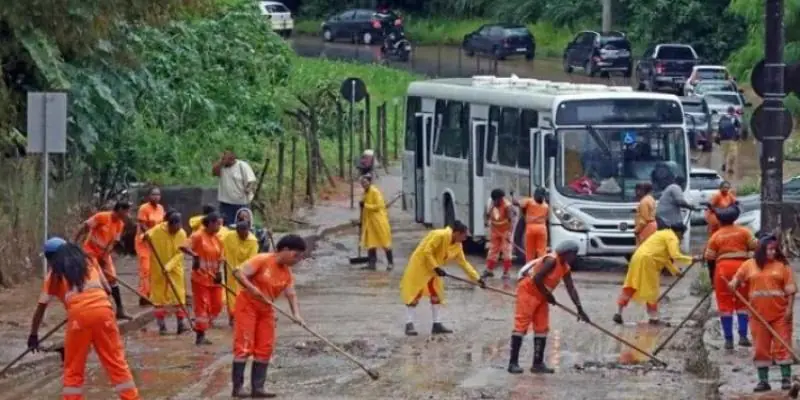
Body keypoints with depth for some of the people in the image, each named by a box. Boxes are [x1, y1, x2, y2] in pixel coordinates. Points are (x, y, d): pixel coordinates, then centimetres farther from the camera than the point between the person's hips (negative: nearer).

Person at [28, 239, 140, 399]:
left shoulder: (54, 273, 16)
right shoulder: (87, 260, 23)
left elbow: (41, 307, 16)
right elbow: (107, 289, 25)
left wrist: (33, 334, 24)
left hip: (78, 314, -2)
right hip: (102, 308, 2)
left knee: (73, 369, 11)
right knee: (116, 361, 8)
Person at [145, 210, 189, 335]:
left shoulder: (182, 234, -9)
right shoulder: (157, 230, -14)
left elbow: (179, 254, -11)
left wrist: (168, 267, -23)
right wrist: (145, 237, -39)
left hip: (175, 269, 1)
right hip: (158, 269, -1)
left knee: (179, 295, -2)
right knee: (160, 296, 3)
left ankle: (181, 323, 0)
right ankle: (161, 324, 9)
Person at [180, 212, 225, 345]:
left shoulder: (217, 239, 9)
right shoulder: (198, 236, -11)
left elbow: (220, 258, 13)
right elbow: (183, 247, -24)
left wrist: (219, 272, -3)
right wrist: (194, 255, -36)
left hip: (214, 278, 7)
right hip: (201, 277, -7)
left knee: (217, 305, 8)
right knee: (202, 306, -4)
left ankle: (201, 328, 23)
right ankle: (200, 336, 1)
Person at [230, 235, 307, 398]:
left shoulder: (287, 273, 3)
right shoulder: (262, 260, -17)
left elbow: (291, 294, -5)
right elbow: (238, 272, -21)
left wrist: (296, 314, -22)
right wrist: (252, 288, -35)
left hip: (266, 310, 7)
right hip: (247, 304, -7)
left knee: (265, 349, 3)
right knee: (244, 346, -11)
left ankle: (257, 388, 7)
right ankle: (237, 387, -11)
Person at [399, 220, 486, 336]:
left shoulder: (457, 246, 2)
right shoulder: (440, 235, -25)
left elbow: (464, 263, 7)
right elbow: (427, 252, -27)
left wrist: (477, 278, 3)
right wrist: (436, 268, -27)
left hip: (433, 269, 9)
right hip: (420, 264, -9)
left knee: (436, 294, 9)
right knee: (415, 294, -9)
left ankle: (437, 324, 15)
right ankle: (409, 324, -9)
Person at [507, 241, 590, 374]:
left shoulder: (565, 268, 7)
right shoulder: (552, 260, -21)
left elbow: (571, 289, 8)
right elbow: (537, 279, -25)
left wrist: (580, 309, 2)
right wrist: (548, 295, -14)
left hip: (541, 296, 10)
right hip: (527, 290, -10)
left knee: (542, 328, 7)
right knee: (521, 325, -11)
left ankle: (538, 363, 11)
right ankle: (513, 363, -12)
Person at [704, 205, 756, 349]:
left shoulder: (715, 236, 3)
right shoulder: (743, 232, 4)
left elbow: (710, 258, 3)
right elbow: (754, 246, 0)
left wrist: (712, 277, 14)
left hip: (723, 268, -1)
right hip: (742, 267, 1)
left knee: (725, 305, 5)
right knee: (742, 303, 12)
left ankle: (728, 339, 3)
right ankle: (743, 336, 2)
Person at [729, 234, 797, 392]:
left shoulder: (782, 265, 2)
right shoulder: (749, 265, 6)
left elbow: (790, 289, -1)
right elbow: (737, 278, 13)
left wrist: (789, 308, -9)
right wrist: (733, 284, -10)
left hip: (780, 314, -2)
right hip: (759, 314, 2)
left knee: (783, 345, -3)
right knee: (761, 348, 5)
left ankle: (786, 379, 0)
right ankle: (763, 380, 11)